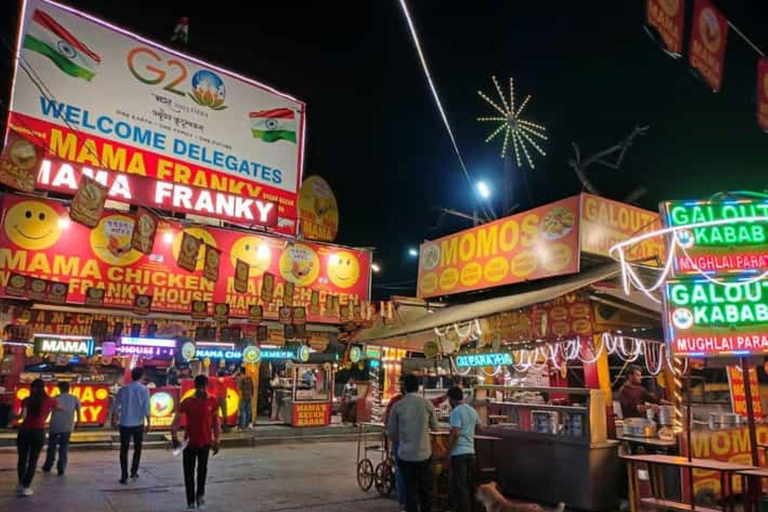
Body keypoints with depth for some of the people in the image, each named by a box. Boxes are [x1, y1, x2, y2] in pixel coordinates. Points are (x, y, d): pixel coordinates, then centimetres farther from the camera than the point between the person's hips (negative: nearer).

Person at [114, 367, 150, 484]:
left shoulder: (123, 389, -1)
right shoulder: (144, 390, -8)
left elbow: (117, 406, 5)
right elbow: (146, 408, -11)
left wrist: (115, 418, 23)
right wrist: (148, 423, -3)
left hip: (125, 424, 1)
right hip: (138, 424, -1)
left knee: (124, 450, 7)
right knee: (137, 448, 18)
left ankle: (124, 476, 4)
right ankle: (134, 471, 21)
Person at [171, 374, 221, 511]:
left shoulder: (213, 401, -3)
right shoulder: (187, 402, -6)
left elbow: (215, 421, 5)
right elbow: (176, 420, -9)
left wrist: (216, 440, 4)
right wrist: (174, 435, -24)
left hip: (205, 442, 0)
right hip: (189, 442, 0)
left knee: (202, 468, -7)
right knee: (188, 473, 6)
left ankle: (200, 494, 20)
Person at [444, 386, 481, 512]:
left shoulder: (456, 412, -15)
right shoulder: (472, 410, 9)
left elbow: (455, 434, -23)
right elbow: (478, 426, 26)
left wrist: (447, 451, -14)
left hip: (458, 453, -8)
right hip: (470, 451, 8)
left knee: (459, 485, -2)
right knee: (469, 484, 16)